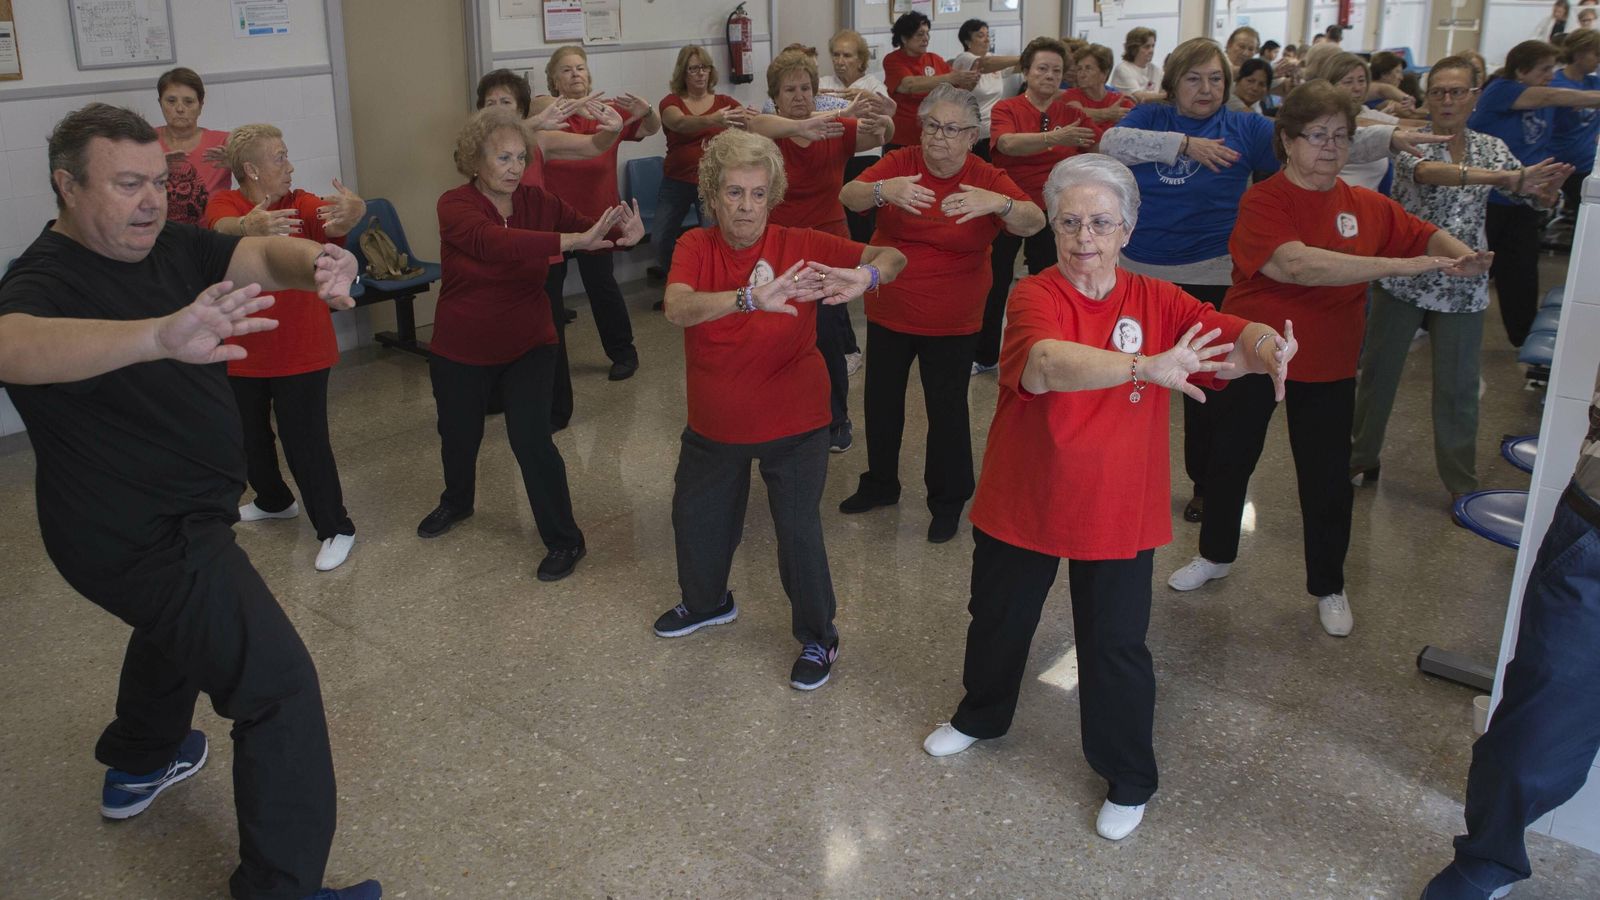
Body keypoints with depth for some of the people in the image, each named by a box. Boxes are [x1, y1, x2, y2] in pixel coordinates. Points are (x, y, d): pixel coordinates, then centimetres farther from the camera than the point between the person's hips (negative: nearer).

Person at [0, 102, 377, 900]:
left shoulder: (172, 246, -1)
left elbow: (260, 254, -17)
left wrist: (315, 264, -43)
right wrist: (162, 336, -65)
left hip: (175, 514, 10)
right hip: (140, 536, -10)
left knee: (178, 628, 35)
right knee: (279, 683, -12)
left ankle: (139, 764, 61)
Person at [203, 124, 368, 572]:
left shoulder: (301, 203, -6)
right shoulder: (224, 203, -6)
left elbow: (333, 220, -27)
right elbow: (223, 228, -29)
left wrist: (352, 211, -53)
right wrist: (251, 225, -54)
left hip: (300, 350, -3)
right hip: (240, 351, 3)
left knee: (306, 441, -5)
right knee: (249, 435, 20)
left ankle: (336, 529, 8)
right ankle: (274, 500, 45)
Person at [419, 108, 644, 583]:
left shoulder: (537, 201, -10)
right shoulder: (455, 205, -21)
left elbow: (591, 230, -15)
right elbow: (495, 243, -40)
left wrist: (625, 233, -41)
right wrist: (575, 240, -52)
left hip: (528, 346, 0)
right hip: (461, 350, 0)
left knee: (532, 440, -11)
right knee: (458, 435, 20)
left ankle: (564, 541, 5)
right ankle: (457, 501, 52)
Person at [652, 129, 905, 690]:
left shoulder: (800, 246, -14)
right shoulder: (696, 247, -12)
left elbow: (893, 258, -19)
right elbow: (677, 308, -33)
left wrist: (866, 276, -43)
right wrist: (752, 298, -50)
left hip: (793, 423, -3)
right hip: (714, 422, 3)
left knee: (798, 529, 0)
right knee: (695, 516, 21)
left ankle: (818, 639, 26)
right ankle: (706, 602, 52)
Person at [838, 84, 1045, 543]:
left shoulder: (987, 179, -9)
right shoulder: (899, 164, -7)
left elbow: (1034, 222, -23)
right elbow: (849, 196, -21)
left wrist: (999, 204, -44)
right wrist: (883, 191, -44)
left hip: (952, 322, -2)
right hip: (888, 312, 2)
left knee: (947, 411, 5)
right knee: (880, 401, 16)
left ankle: (948, 502, 24)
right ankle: (880, 484, 38)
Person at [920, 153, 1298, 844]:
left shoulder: (1155, 301, -5)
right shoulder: (1035, 296, -16)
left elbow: (1230, 334, -18)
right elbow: (1045, 364, -38)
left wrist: (1265, 347, -43)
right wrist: (1146, 366, -51)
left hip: (1118, 510, 1)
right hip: (1021, 501, 0)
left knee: (1115, 645, 8)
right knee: (998, 619, 21)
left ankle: (1128, 781, 30)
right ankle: (981, 716, 50)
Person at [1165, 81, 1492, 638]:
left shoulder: (1367, 206, -2)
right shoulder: (1263, 202, -17)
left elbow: (1426, 235, 10)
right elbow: (1297, 263, -32)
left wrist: (1461, 256, -14)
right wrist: (1400, 265, -34)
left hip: (1328, 366, 3)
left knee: (1328, 478, 8)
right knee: (1229, 459, 14)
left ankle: (1328, 587, 27)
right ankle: (1215, 555, 37)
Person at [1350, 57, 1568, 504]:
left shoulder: (1491, 148, 6)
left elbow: (1535, 192, -2)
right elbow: (1428, 172, -30)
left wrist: (1547, 186, -28)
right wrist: (1501, 177, -44)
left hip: (1463, 286, 2)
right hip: (1403, 278, -2)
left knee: (1458, 387, 6)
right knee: (1378, 373, 7)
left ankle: (1462, 485, 17)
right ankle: (1360, 460, 24)